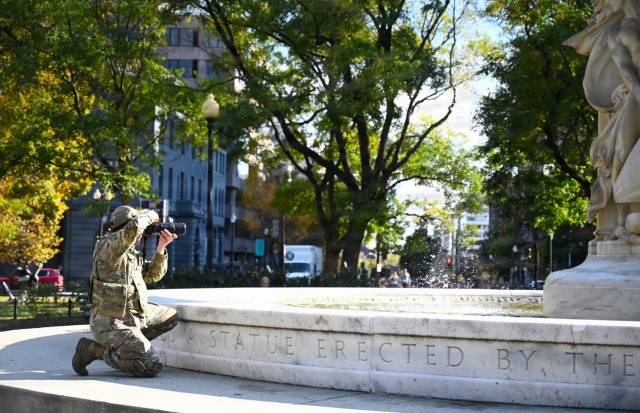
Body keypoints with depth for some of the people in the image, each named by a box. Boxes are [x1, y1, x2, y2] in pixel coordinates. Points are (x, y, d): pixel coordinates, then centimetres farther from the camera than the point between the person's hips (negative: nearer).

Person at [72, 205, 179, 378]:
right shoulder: (109, 246, -18)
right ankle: (94, 349, -4)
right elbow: (133, 227, -35)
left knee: (170, 317, 21)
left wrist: (161, 248, 3)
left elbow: (153, 275, 17)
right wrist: (149, 215, -14)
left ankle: (124, 346, 15)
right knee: (152, 366, -15)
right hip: (111, 323, -10)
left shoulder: (131, 252, 11)